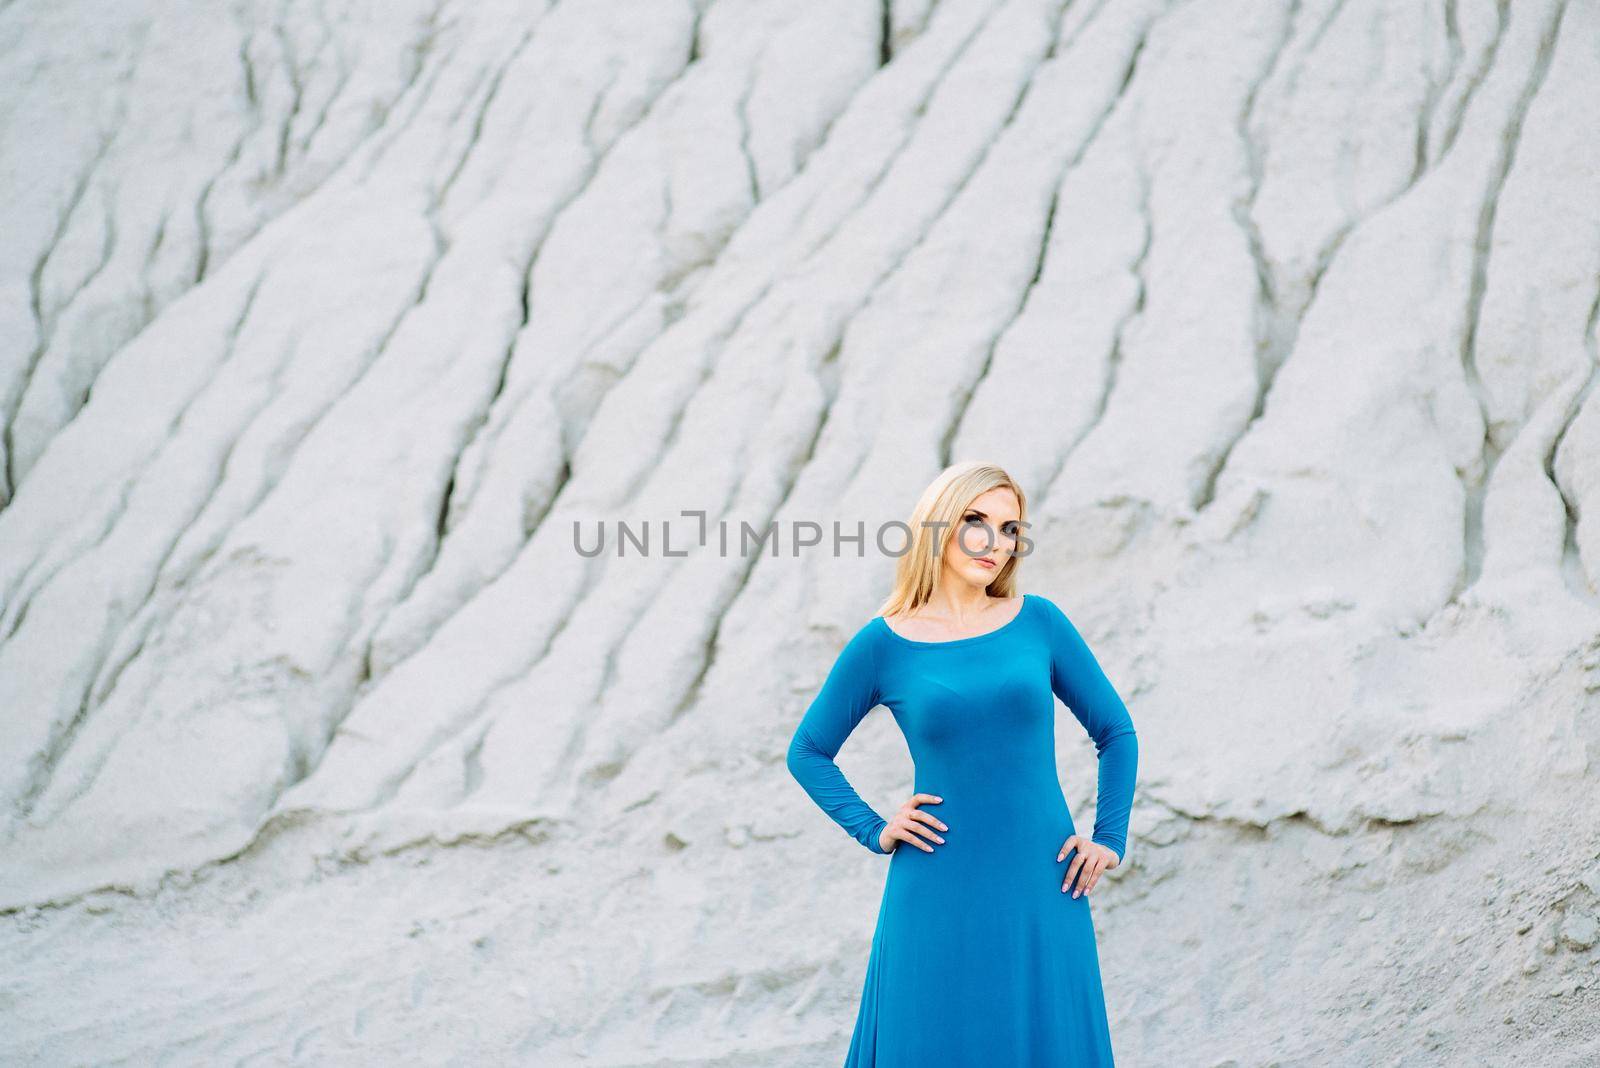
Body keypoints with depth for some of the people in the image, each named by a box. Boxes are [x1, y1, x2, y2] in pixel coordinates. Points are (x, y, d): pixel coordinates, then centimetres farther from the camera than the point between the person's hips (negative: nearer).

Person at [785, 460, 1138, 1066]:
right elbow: (808, 752, 10)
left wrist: (1110, 839, 4)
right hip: (938, 897, -1)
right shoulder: (884, 644, -1)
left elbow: (1115, 731, 12)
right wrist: (873, 830, 0)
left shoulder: (1039, 622, 3)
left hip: (1039, 890, 2)